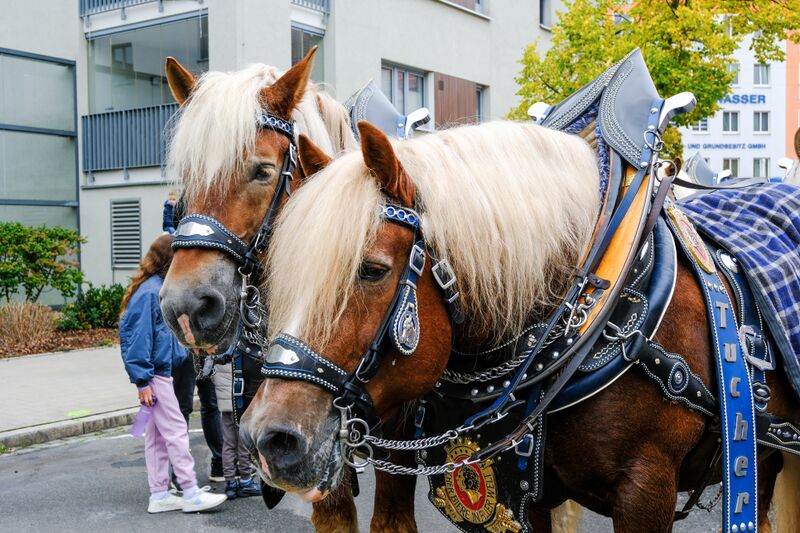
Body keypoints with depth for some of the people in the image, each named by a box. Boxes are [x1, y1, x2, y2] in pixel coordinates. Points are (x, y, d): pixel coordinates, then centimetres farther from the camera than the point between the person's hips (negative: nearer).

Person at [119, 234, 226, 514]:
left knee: (157, 435, 12)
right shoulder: (150, 292, -18)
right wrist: (142, 381, -19)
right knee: (176, 431, -4)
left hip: (162, 371, 10)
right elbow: (139, 337, -19)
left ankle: (159, 496, 19)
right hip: (154, 374, -10)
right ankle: (191, 494, 3)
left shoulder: (164, 288, 12)